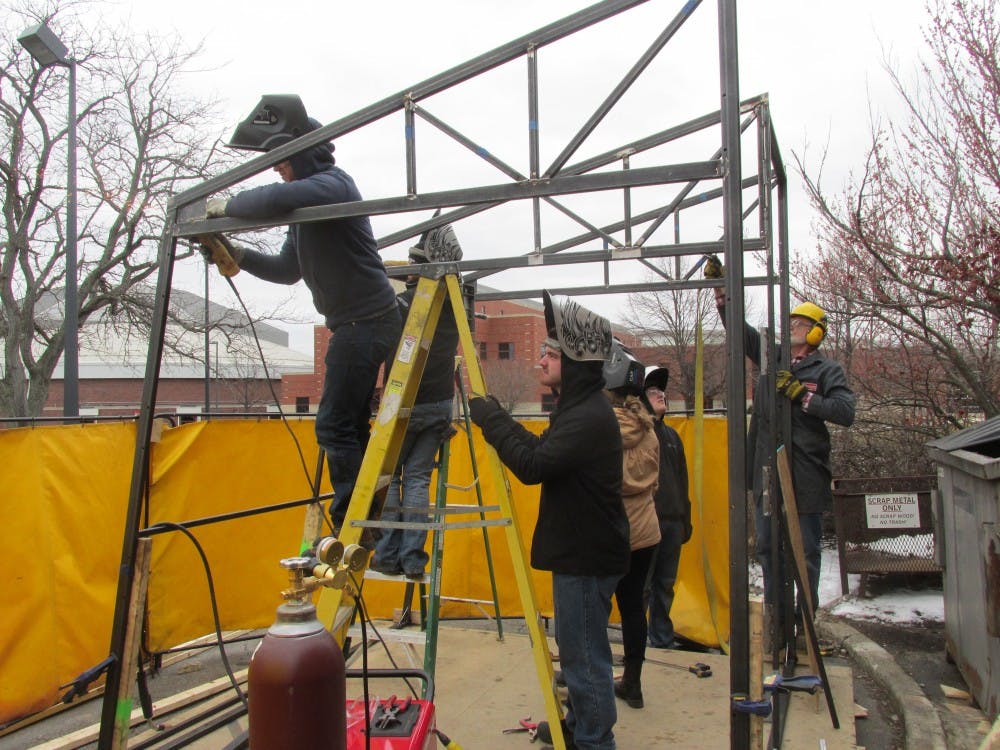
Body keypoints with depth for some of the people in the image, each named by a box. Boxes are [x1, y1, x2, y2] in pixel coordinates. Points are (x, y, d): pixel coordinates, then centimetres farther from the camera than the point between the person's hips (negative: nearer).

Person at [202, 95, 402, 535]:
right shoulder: (309, 196, 17)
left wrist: (227, 207, -16)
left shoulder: (332, 184, -13)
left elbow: (275, 200, -34)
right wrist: (239, 256, 7)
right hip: (356, 324, 10)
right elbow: (288, 270, 21)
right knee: (351, 426, 14)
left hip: (366, 323, -10)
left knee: (335, 426, -8)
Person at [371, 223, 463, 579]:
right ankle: (413, 558, 8)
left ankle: (388, 554, 9)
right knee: (418, 478, 10)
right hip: (440, 404, 5)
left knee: (388, 476, 9)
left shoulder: (401, 305, -17)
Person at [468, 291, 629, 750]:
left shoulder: (590, 417, -23)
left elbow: (532, 465, -29)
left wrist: (492, 420, -18)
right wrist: (498, 420, 7)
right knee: (578, 650, 23)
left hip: (587, 557, -11)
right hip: (578, 548, 11)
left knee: (584, 655, 2)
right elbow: (545, 455, 17)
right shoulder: (578, 406, 11)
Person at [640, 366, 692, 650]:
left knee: (665, 585, 15)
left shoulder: (671, 435, 17)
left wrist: (686, 520, 19)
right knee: (642, 586, 0)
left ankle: (663, 639, 26)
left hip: (672, 522, 7)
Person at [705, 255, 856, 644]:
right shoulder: (770, 358, 11)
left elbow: (846, 411, -13)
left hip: (806, 476, -5)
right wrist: (721, 288, 6)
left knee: (806, 551, 5)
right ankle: (776, 616, 23)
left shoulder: (828, 370, -2)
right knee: (767, 546, 11)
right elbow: (740, 330, 12)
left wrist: (803, 395, -19)